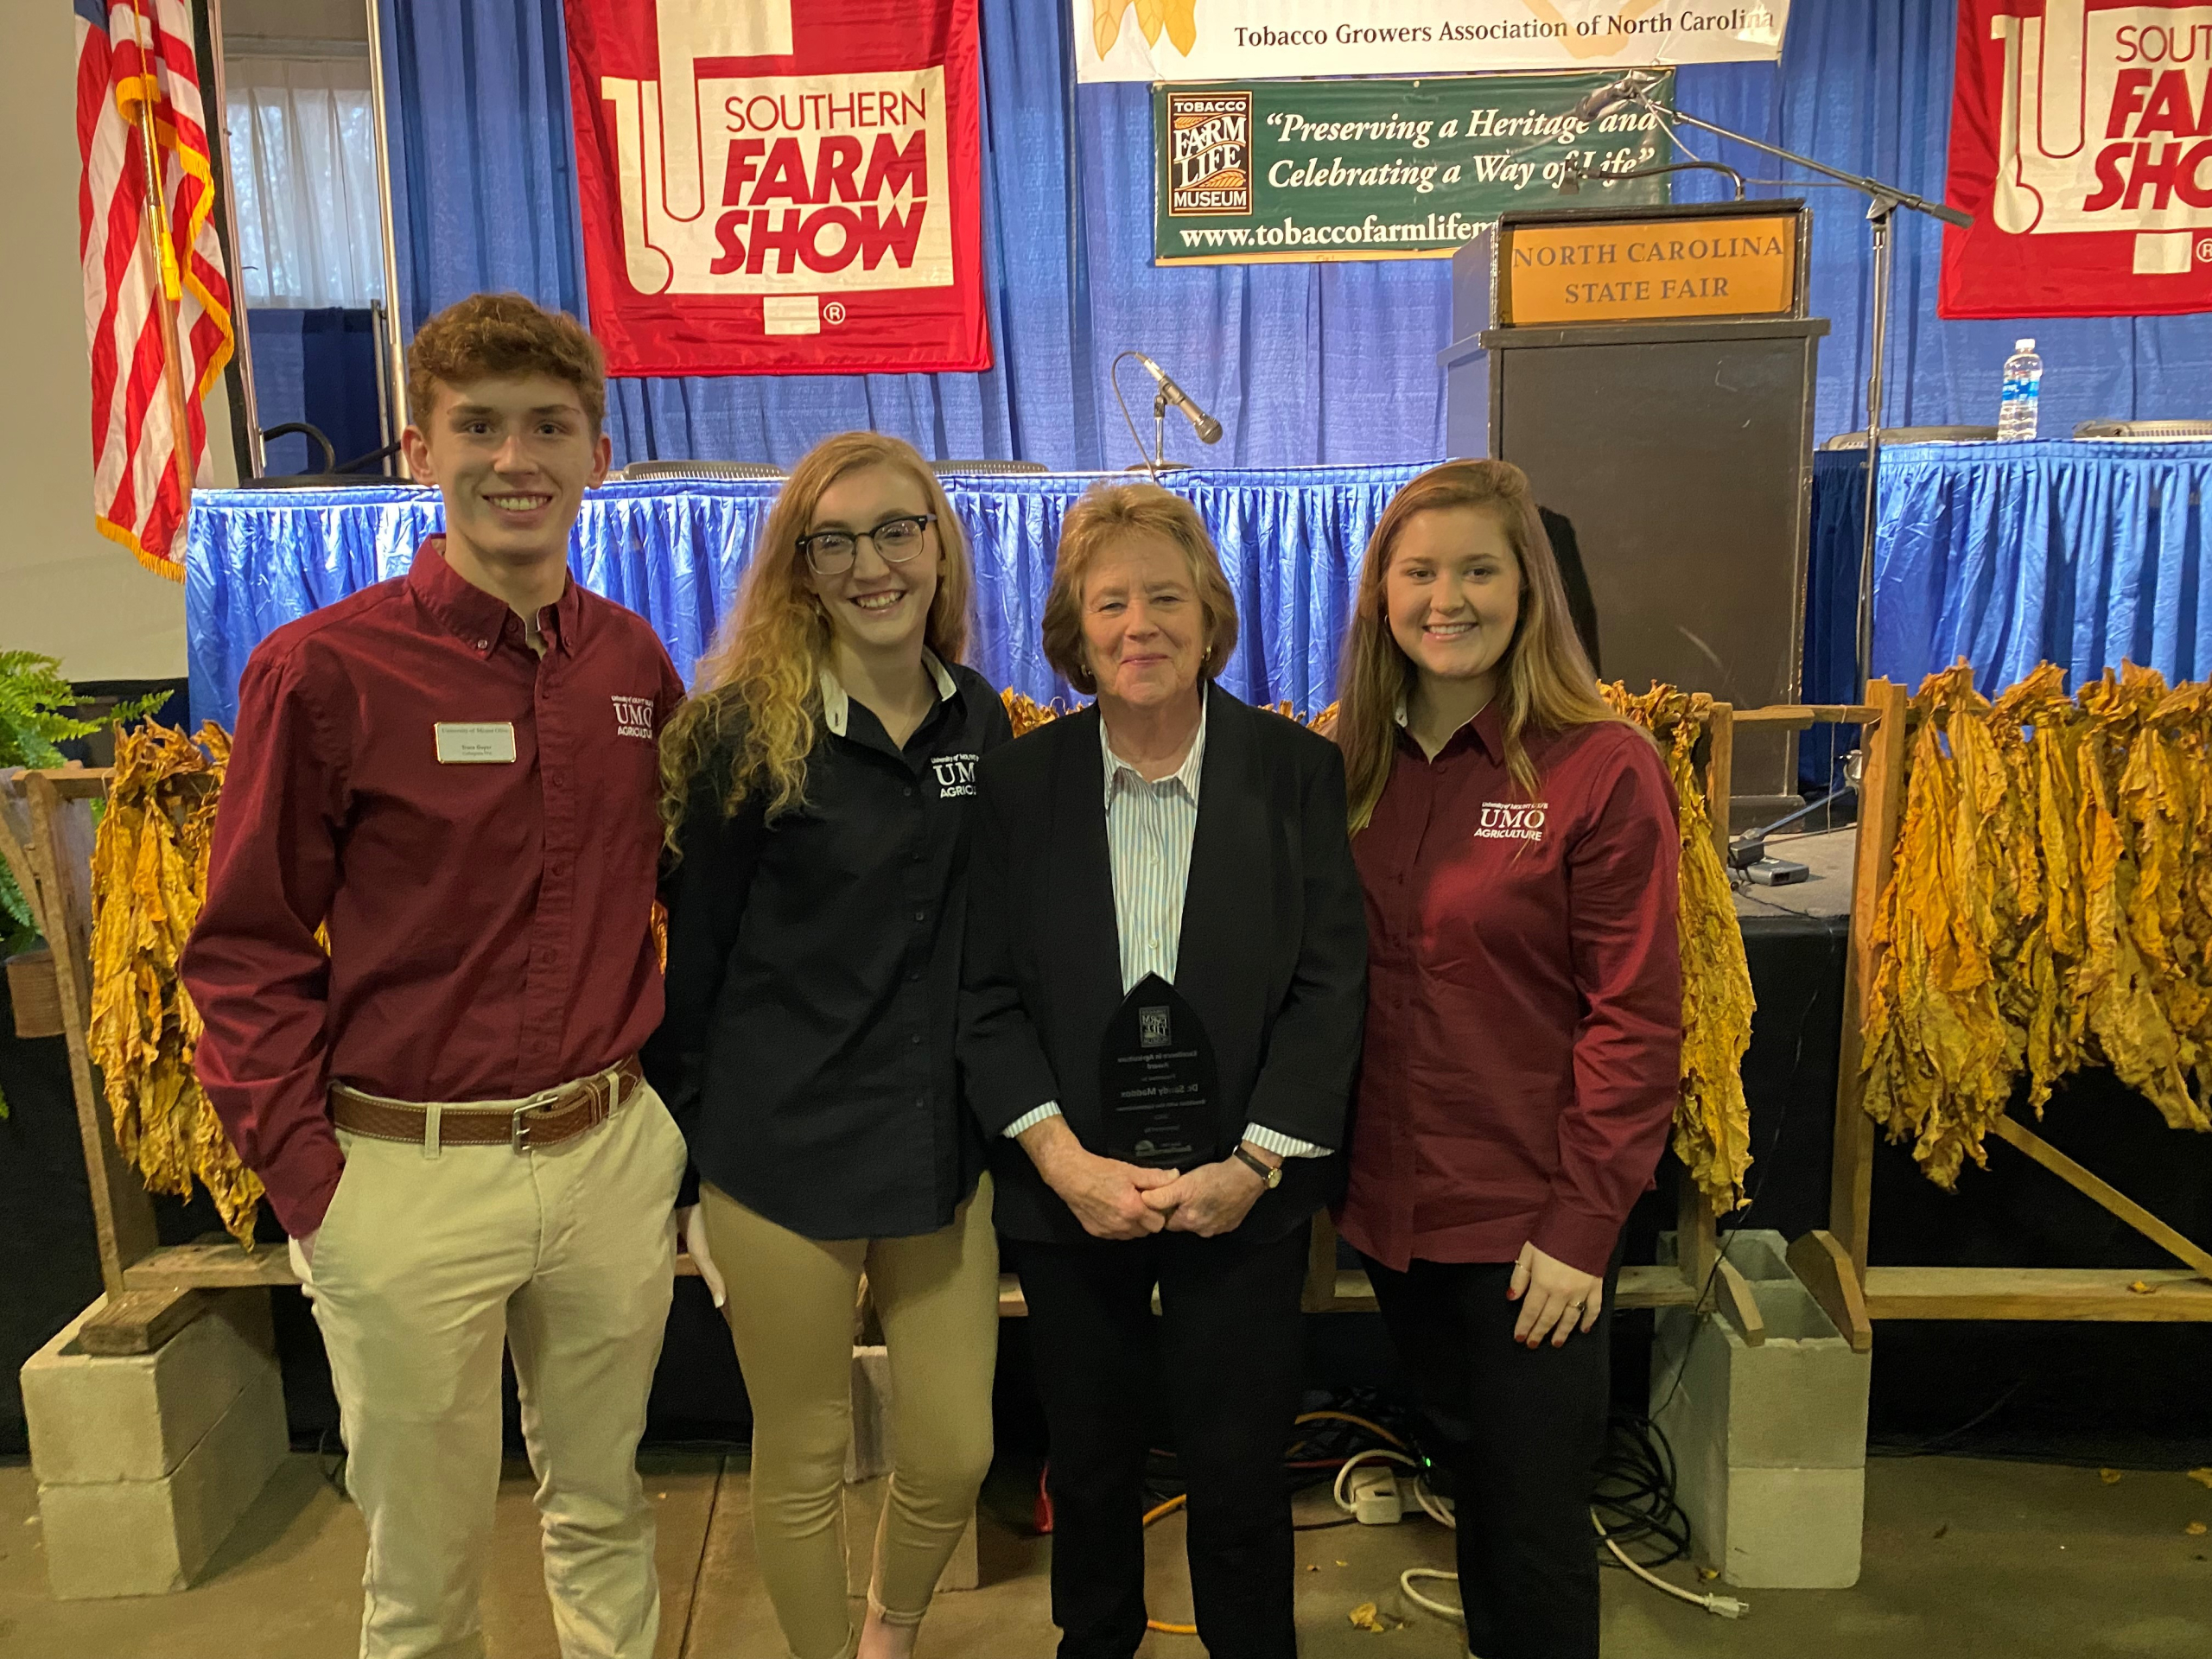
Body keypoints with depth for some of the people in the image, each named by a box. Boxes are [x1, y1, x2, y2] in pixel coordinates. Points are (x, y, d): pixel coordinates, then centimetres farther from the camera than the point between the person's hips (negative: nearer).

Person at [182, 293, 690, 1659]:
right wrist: (307, 1175, -10)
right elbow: (247, 948, -5)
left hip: (614, 1150, 4)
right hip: (409, 1174, -3)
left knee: (605, 1503, 21)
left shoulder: (636, 662, 3)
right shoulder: (326, 667, -10)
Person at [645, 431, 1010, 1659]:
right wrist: (683, 1128, 0)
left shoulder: (981, 721, 3)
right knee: (803, 1460, 12)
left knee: (954, 1455, 11)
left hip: (942, 1145, 4)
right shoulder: (748, 728, -10)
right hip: (784, 1148, -3)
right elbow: (696, 947, -5)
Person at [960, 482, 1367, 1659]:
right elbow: (984, 995, -3)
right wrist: (1065, 1160, -12)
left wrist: (1256, 1164, -13)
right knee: (1087, 1462, 19)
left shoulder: (1298, 771, -5)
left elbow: (1330, 985, -6)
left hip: (1243, 1196, -1)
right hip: (1066, 1192, 2)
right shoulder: (1017, 782, -2)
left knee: (1238, 1472, 11)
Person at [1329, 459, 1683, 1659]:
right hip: (1390, 1202, 5)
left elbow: (1637, 1018, -12)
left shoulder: (1601, 768, -13)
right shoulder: (1353, 763, 3)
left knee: (1535, 1523, 9)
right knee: (1466, 1473, 22)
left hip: (1529, 1224, -4)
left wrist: (1584, 1223, -14)